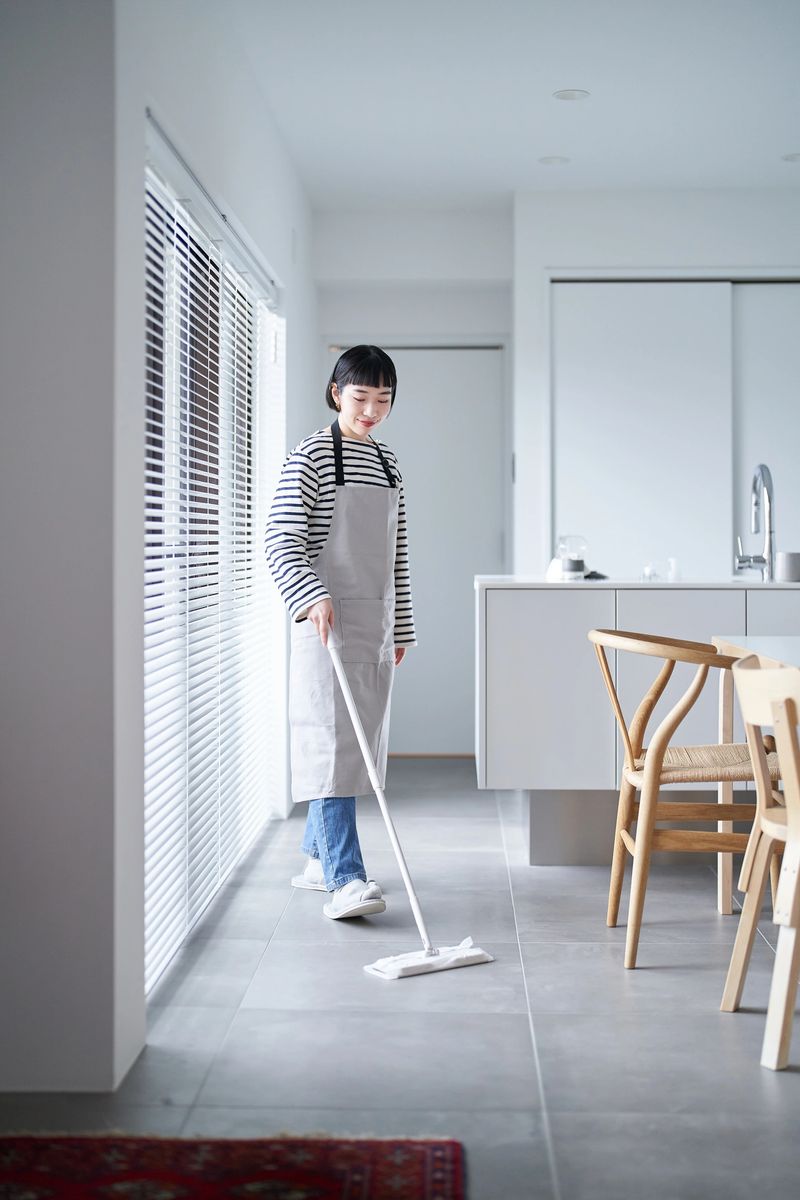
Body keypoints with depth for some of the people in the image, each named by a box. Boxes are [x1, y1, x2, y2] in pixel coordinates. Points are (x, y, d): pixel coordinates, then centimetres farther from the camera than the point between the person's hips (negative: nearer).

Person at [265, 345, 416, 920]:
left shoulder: (387, 462, 14)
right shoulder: (311, 456, -7)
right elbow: (282, 542, -14)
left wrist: (401, 628, 17)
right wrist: (312, 597, -30)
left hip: (376, 623, 7)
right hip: (328, 619, -7)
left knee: (361, 742, 11)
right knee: (334, 740, -12)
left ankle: (318, 857, 24)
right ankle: (345, 878, -15)